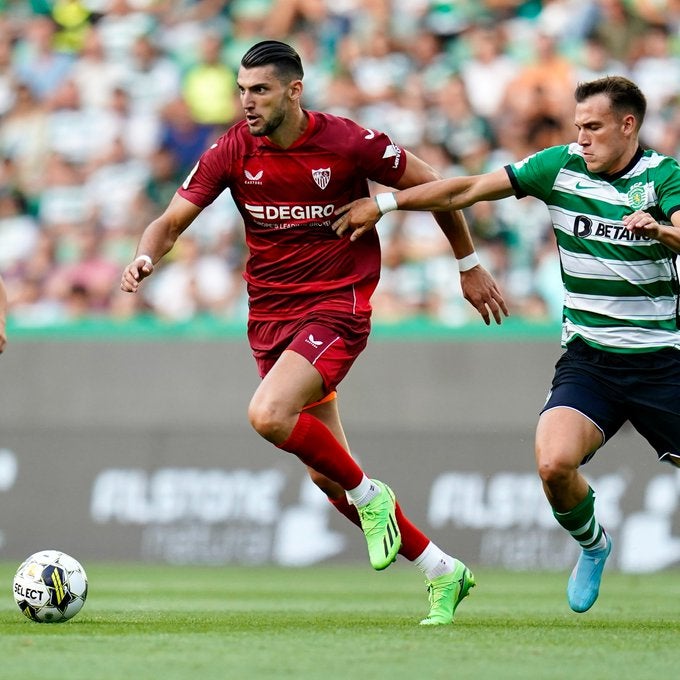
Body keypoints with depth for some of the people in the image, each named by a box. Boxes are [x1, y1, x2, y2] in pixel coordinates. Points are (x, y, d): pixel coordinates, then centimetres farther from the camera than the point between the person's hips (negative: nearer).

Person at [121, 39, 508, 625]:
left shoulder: (349, 143, -13)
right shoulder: (232, 152, -3)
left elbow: (433, 186, 1)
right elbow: (172, 222, 0)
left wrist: (470, 266, 10)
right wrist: (145, 259, -23)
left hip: (336, 307, -5)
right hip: (269, 316, 5)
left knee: (268, 415, -29)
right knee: (326, 474, 6)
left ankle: (368, 495, -4)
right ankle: (442, 572, 19)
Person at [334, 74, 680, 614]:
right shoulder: (562, 166, 3)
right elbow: (468, 190, 7)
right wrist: (383, 203, 7)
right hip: (588, 360, 2)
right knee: (554, 463, -21)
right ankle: (592, 546, 10)